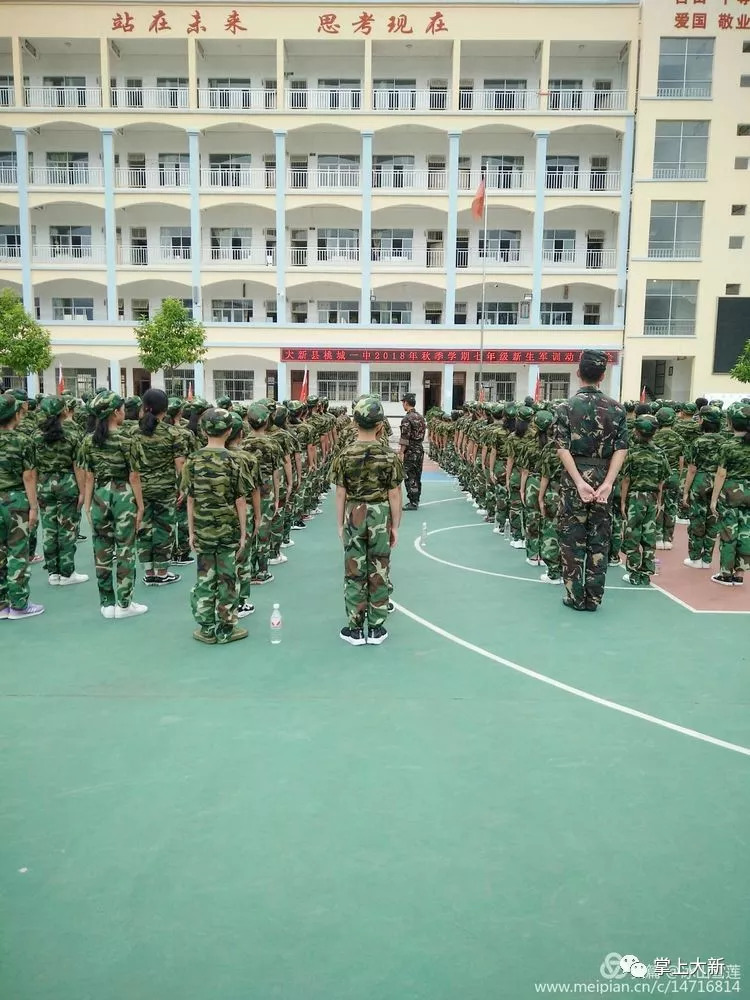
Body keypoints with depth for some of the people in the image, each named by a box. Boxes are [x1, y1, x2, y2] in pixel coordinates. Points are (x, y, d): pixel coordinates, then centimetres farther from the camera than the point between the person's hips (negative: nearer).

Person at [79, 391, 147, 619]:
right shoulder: (126, 439, -10)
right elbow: (134, 477, -9)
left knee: (102, 551, 10)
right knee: (125, 551, 3)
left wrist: (87, 505, 10)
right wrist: (140, 505, -3)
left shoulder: (88, 441, 3)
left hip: (99, 496, 5)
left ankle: (107, 604, 18)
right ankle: (124, 604, 9)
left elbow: (89, 478, 4)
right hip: (123, 495, -4)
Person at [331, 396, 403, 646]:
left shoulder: (345, 455, -5)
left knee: (354, 573, 8)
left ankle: (355, 629, 14)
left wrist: (340, 524, 8)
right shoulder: (389, 455, -7)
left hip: (353, 517, 0)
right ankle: (376, 629, 17)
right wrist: (395, 526, 5)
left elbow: (340, 494, -3)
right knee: (379, 573, 9)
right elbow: (394, 495, -5)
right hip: (380, 517, 0)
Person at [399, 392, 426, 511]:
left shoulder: (407, 418, -15)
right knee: (417, 476, 14)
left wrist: (401, 454, -15)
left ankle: (413, 503, -3)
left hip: (410, 451, -9)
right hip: (420, 449, 9)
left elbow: (405, 439, -19)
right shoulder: (420, 417, 11)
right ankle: (416, 500, 20)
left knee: (410, 477, -4)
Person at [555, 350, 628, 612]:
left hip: (574, 478, -2)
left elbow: (563, 449, -12)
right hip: (603, 478, 2)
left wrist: (579, 481, -15)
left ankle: (575, 597, 10)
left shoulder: (568, 406, -4)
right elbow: (621, 449, -6)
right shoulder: (616, 408, 2)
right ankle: (593, 597, 14)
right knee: (599, 540, 9)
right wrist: (608, 482, -11)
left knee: (572, 539, 6)